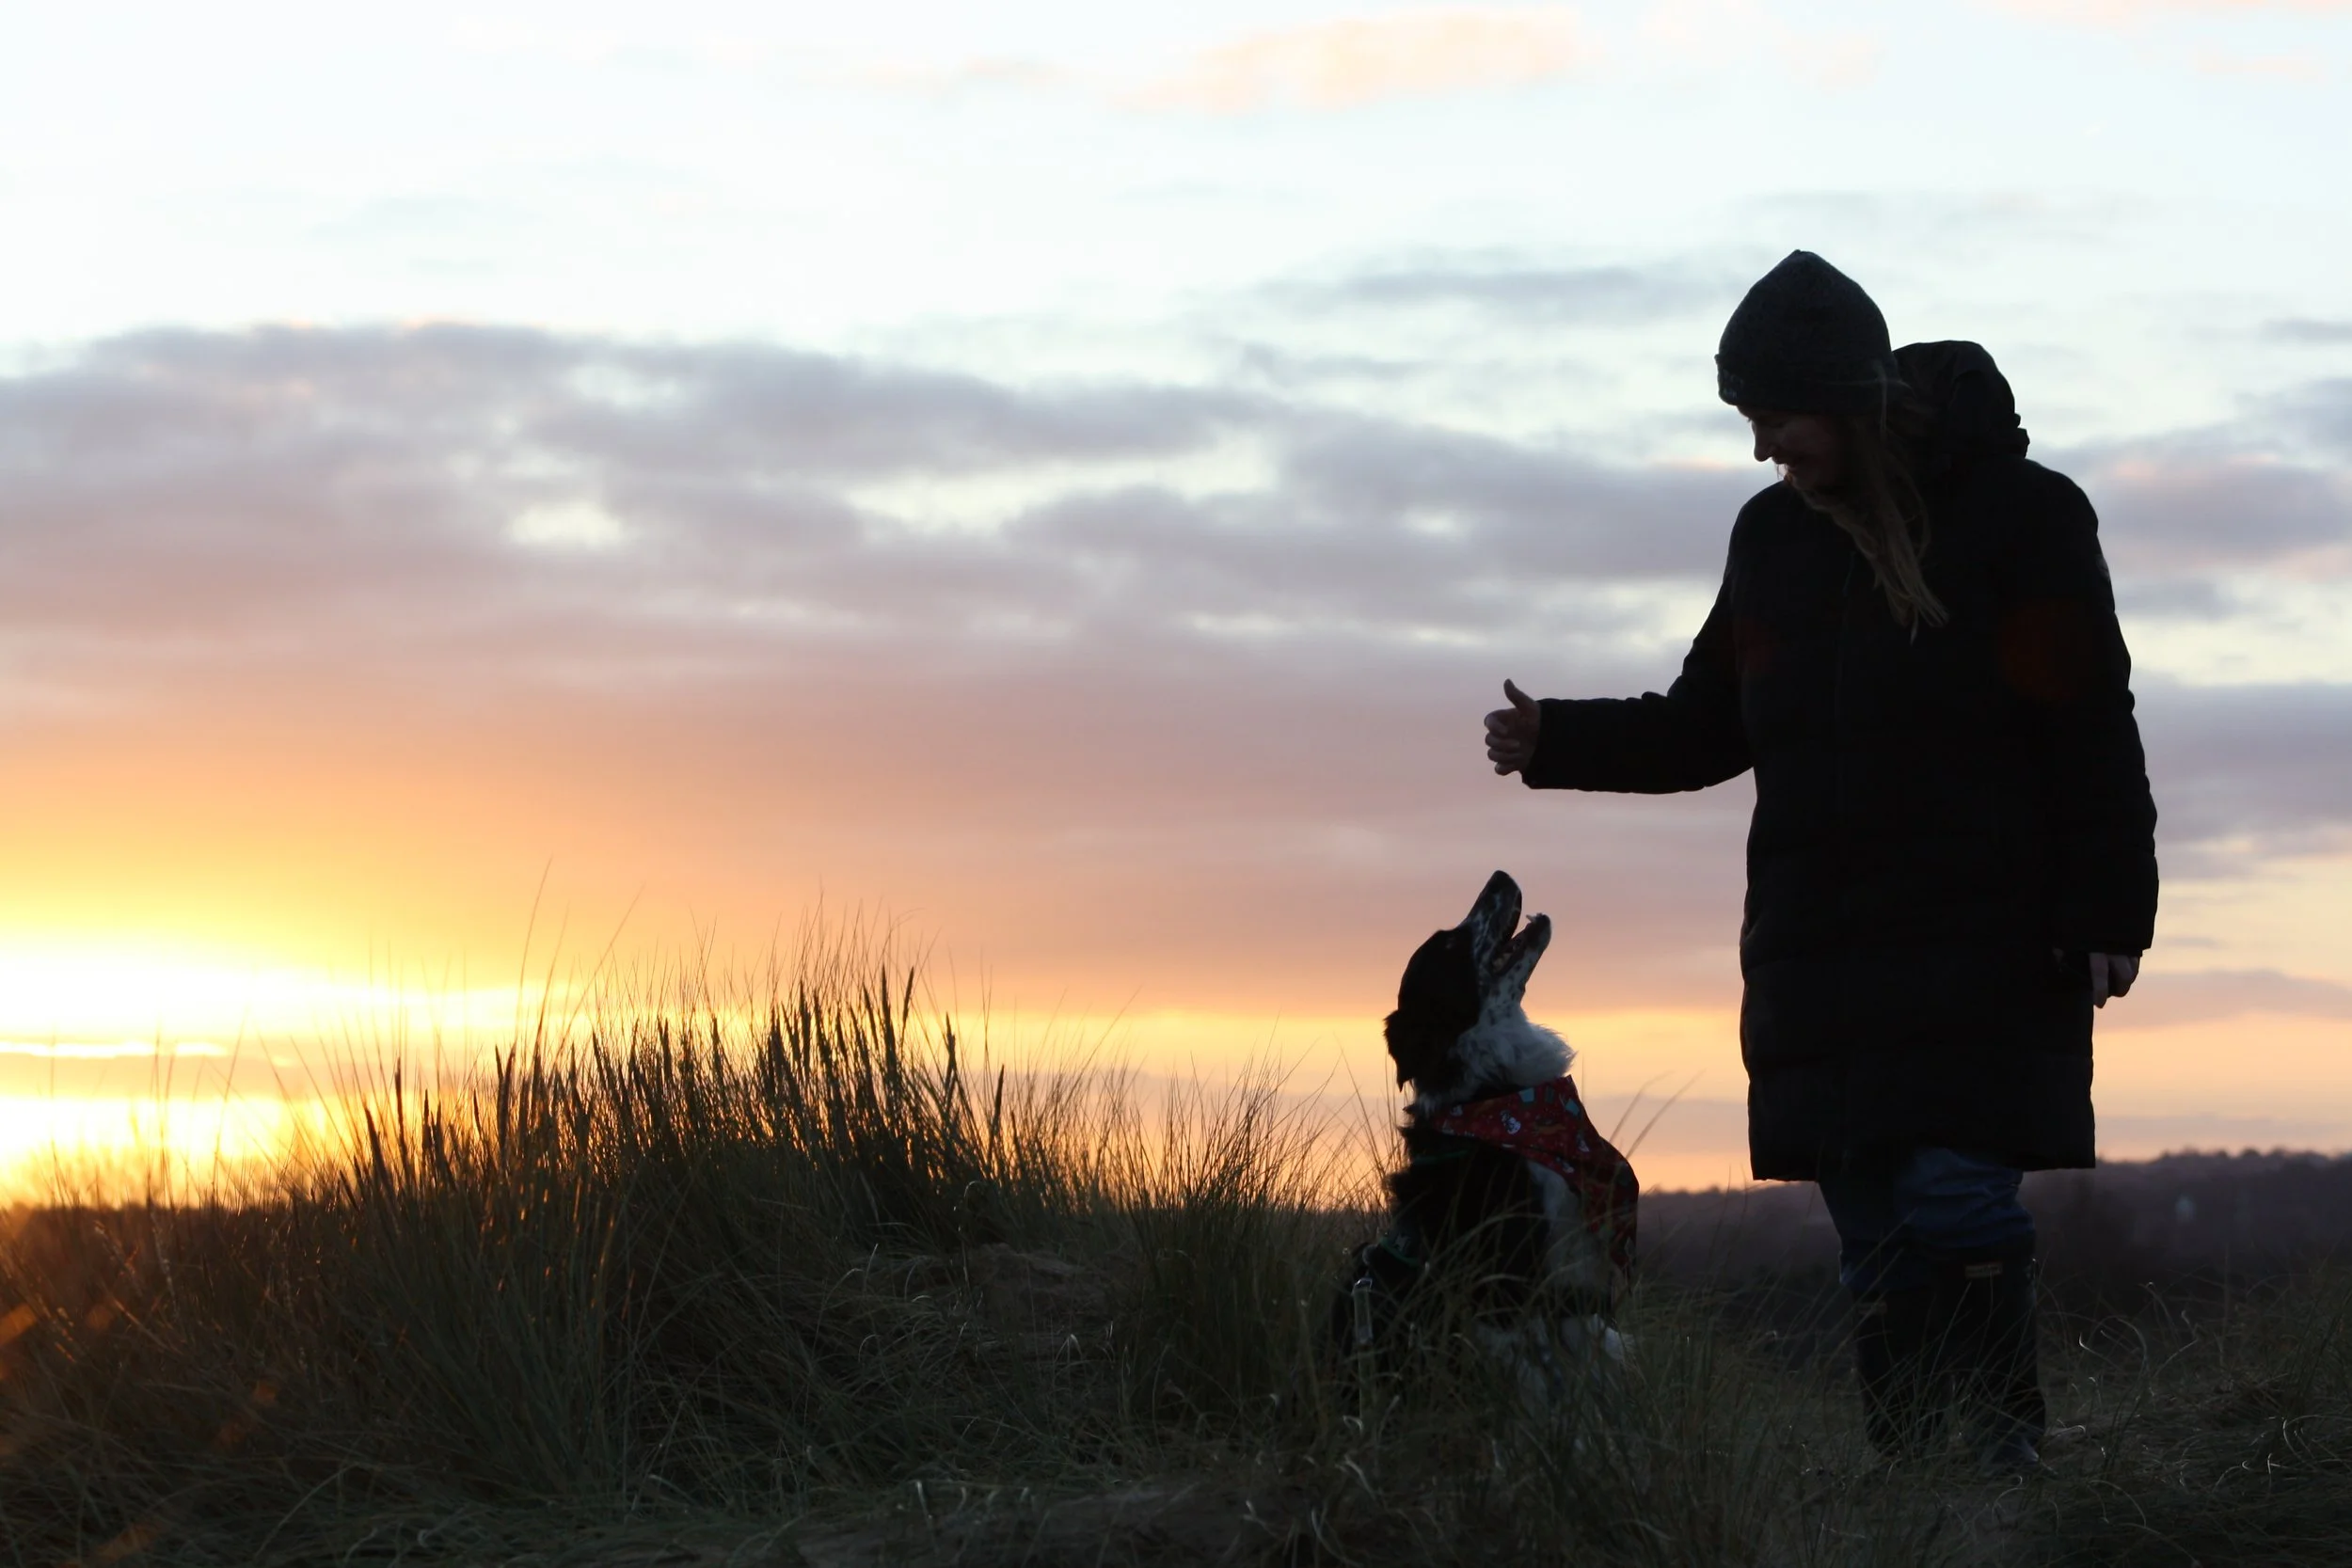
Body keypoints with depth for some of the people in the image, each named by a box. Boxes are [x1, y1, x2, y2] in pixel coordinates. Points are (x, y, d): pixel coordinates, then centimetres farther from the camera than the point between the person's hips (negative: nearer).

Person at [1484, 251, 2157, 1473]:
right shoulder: (1774, 537, 13)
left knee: (1956, 1200, -16)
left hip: (1983, 955, -5)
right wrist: (1556, 742, 7)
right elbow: (1708, 727, 20)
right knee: (1878, 1250, 3)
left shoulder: (2018, 513, -5)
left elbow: (2092, 733, -7)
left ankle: (2005, 1462, -11)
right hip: (1823, 959, 5)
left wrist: (2108, 912, -14)